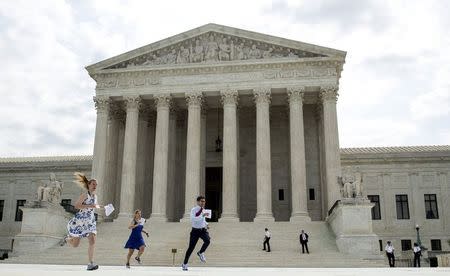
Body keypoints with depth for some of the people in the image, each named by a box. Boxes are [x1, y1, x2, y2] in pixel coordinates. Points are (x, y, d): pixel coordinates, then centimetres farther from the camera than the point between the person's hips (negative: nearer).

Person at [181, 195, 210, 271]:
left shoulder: (203, 210, 7)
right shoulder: (193, 210, -12)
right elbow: (193, 219, -29)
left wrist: (206, 224, 9)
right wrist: (202, 216, -34)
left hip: (203, 230, 4)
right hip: (195, 230, -4)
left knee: (207, 240, -26)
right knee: (191, 247, 0)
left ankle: (201, 253, 1)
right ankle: (184, 264, 18)